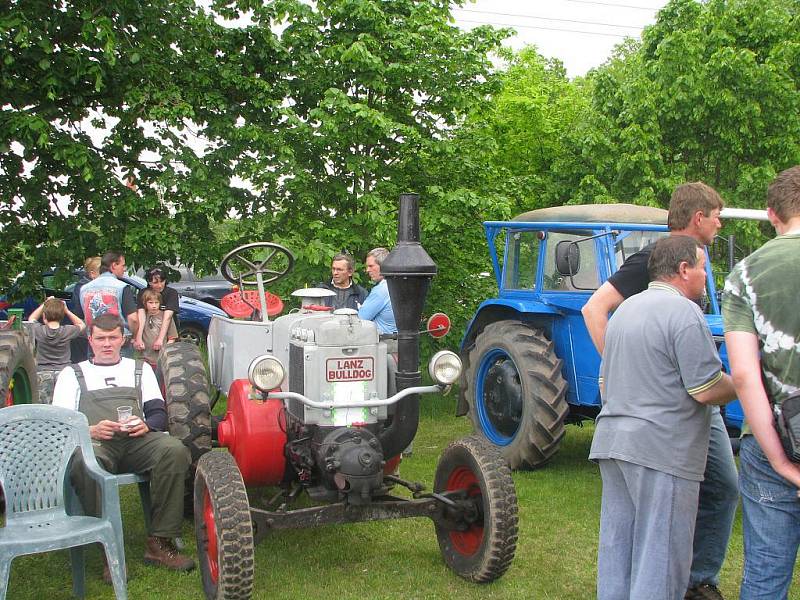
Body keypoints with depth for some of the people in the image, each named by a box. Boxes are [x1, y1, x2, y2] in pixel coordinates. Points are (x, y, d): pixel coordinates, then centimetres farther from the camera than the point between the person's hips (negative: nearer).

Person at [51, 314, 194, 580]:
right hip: (94, 441, -1)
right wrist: (91, 430, -10)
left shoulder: (140, 369, 28)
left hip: (138, 440, 2)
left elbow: (159, 412, 18)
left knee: (175, 449, -32)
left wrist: (146, 425, -7)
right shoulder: (72, 373, 24)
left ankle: (160, 542, -25)